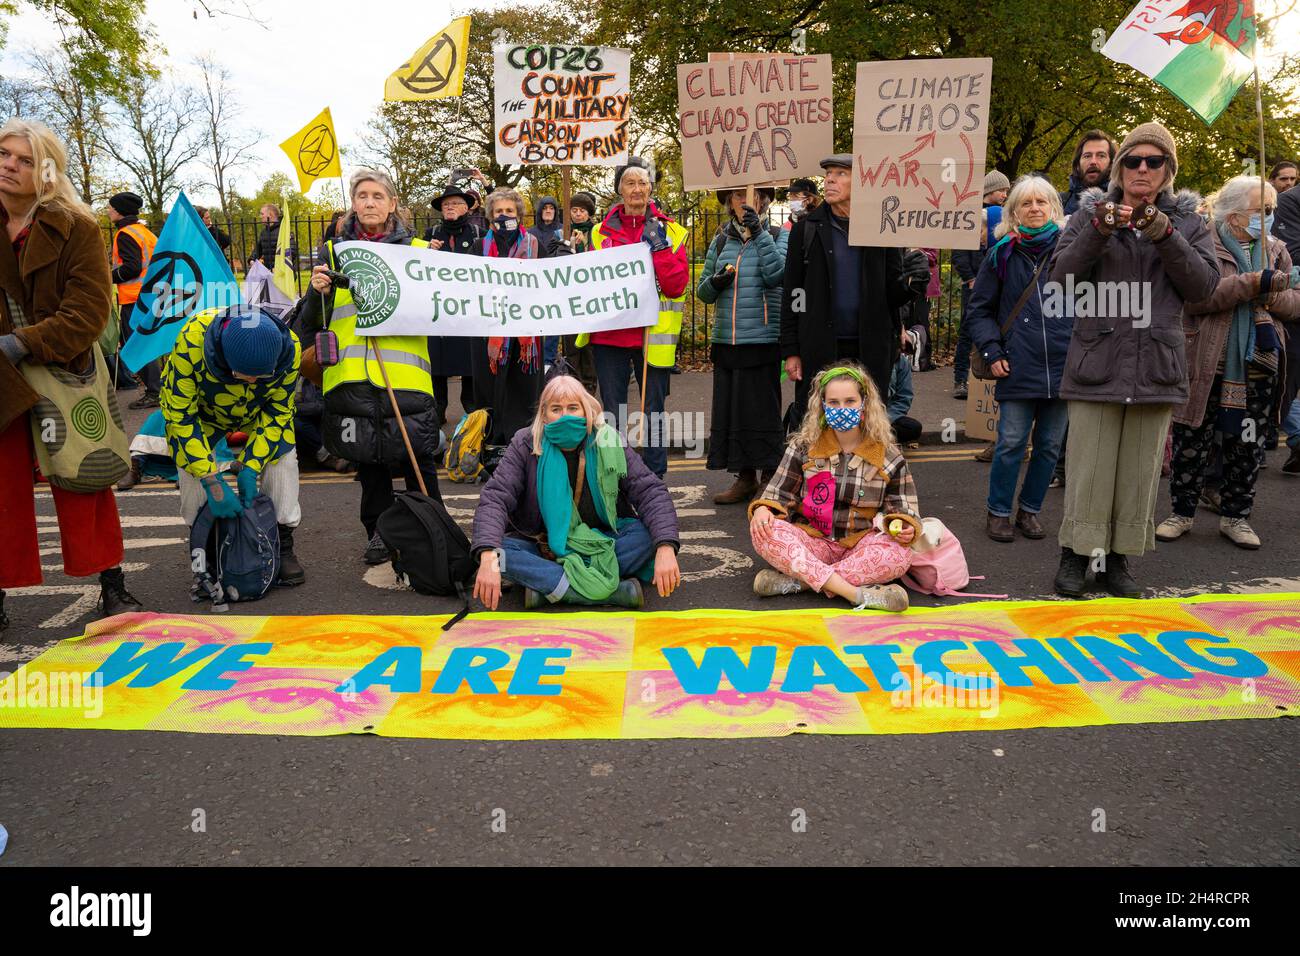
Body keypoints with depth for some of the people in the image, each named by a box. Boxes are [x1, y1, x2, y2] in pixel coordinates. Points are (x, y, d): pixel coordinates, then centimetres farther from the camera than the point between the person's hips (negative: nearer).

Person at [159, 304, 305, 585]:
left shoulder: (289, 348, -35)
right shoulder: (191, 341, -41)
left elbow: (278, 411, -19)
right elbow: (181, 416, -31)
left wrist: (251, 467, -26)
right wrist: (212, 480, -35)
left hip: (260, 409, 1)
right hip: (202, 407, -1)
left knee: (282, 460, -14)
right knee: (192, 470, -15)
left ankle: (283, 548, 1)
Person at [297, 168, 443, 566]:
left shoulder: (417, 250, 9)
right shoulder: (333, 251, 13)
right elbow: (310, 323, 11)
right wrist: (317, 292, -9)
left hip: (405, 374, -2)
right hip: (352, 377, 2)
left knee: (418, 459, 0)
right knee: (368, 461, 10)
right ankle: (379, 533, 23)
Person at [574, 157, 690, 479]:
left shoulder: (669, 230, 4)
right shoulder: (602, 231, 11)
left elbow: (677, 285, -5)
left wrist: (659, 248, -14)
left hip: (652, 334, -2)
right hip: (610, 333, 2)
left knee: (654, 410, 4)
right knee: (612, 412, 7)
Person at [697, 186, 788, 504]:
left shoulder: (778, 236, 5)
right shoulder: (720, 242, 15)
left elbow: (776, 274, -13)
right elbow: (702, 292, 18)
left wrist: (759, 233, -14)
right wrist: (715, 282, -4)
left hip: (763, 339, -4)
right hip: (726, 342, 4)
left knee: (763, 409, -3)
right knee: (729, 407, 6)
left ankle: (770, 478, 9)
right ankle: (745, 478, 17)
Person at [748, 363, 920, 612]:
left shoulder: (888, 457, 1)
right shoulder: (804, 446, 1)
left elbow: (903, 508, 6)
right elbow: (778, 494, 6)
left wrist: (904, 527, -17)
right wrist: (763, 508, -17)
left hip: (859, 547, 0)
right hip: (811, 543, 0)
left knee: (899, 556, -32)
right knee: (762, 531, -30)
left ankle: (797, 581, -32)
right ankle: (857, 593, -40)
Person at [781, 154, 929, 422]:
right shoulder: (806, 229, 5)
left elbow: (892, 296, 8)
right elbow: (791, 294, 3)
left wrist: (909, 285, -16)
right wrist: (790, 351, -2)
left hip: (871, 349, 1)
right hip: (818, 349, -1)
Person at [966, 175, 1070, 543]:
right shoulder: (1003, 254, 4)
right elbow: (979, 309, 7)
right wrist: (992, 352, -3)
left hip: (1064, 367, 2)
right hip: (1019, 368, -2)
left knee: (1050, 445, 8)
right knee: (1011, 443, -2)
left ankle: (1030, 509, 23)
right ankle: (999, 512, 13)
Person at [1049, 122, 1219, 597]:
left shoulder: (1187, 219, 10)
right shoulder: (1091, 211, 5)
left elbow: (1204, 285, -1)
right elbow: (1062, 276, -6)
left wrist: (1164, 235, -13)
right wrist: (1098, 232, -20)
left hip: (1156, 366, 2)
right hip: (1097, 362, -2)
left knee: (1140, 468, 8)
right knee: (1089, 465, 0)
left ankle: (1119, 557, 20)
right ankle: (1077, 553, 14)